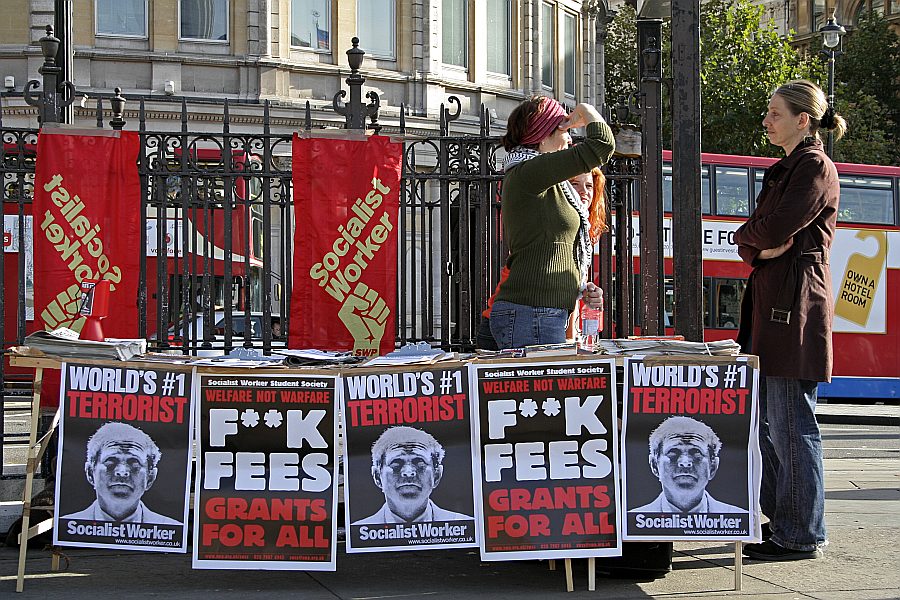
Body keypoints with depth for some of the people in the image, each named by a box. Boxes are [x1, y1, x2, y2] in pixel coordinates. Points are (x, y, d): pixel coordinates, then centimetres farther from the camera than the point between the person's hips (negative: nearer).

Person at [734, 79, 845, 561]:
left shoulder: (815, 166, -8)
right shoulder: (785, 169, 21)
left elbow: (773, 228, -18)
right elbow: (754, 241, 16)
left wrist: (748, 233, 2)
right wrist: (758, 248, -6)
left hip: (794, 303, -10)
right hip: (770, 299, 10)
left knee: (792, 425, -6)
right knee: (769, 421, 14)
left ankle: (801, 536, 0)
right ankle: (780, 520, 23)